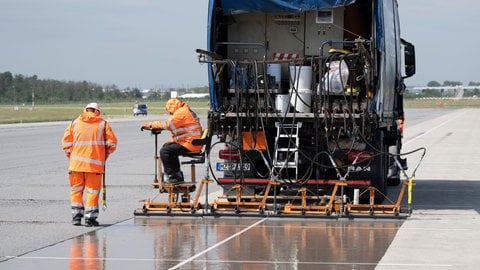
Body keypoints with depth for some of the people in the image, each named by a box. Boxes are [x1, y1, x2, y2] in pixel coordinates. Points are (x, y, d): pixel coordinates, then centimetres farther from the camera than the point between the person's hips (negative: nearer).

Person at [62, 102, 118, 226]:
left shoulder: (74, 123, 8)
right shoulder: (103, 124, 4)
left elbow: (66, 141, 3)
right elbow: (112, 143, 0)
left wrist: (70, 156, 15)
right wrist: (105, 155, 15)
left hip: (76, 164, 2)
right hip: (95, 164, -2)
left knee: (76, 189, 14)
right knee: (92, 191, 4)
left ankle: (76, 215, 9)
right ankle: (90, 218, 2)